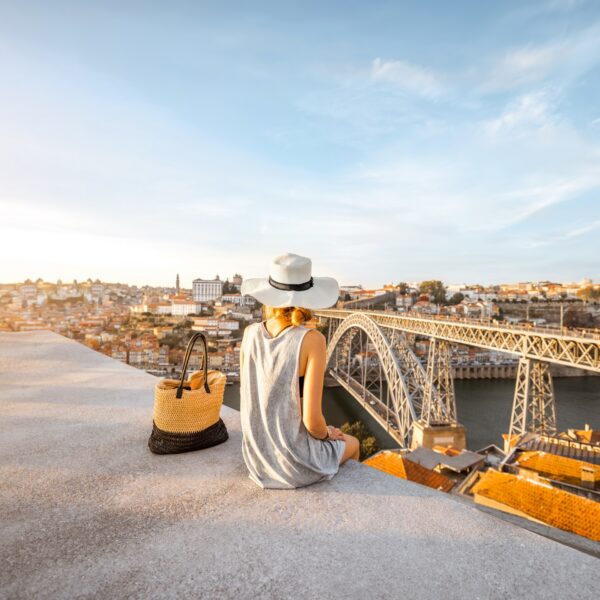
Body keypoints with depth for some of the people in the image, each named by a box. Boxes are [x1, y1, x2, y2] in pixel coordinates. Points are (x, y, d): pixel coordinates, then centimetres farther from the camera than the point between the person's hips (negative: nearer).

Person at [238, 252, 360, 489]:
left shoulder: (250, 334, -9)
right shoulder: (312, 340, -23)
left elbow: (249, 399, 2)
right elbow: (312, 420, -23)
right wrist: (327, 433, 1)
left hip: (257, 457, 5)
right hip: (297, 463, -4)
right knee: (351, 444, 30)